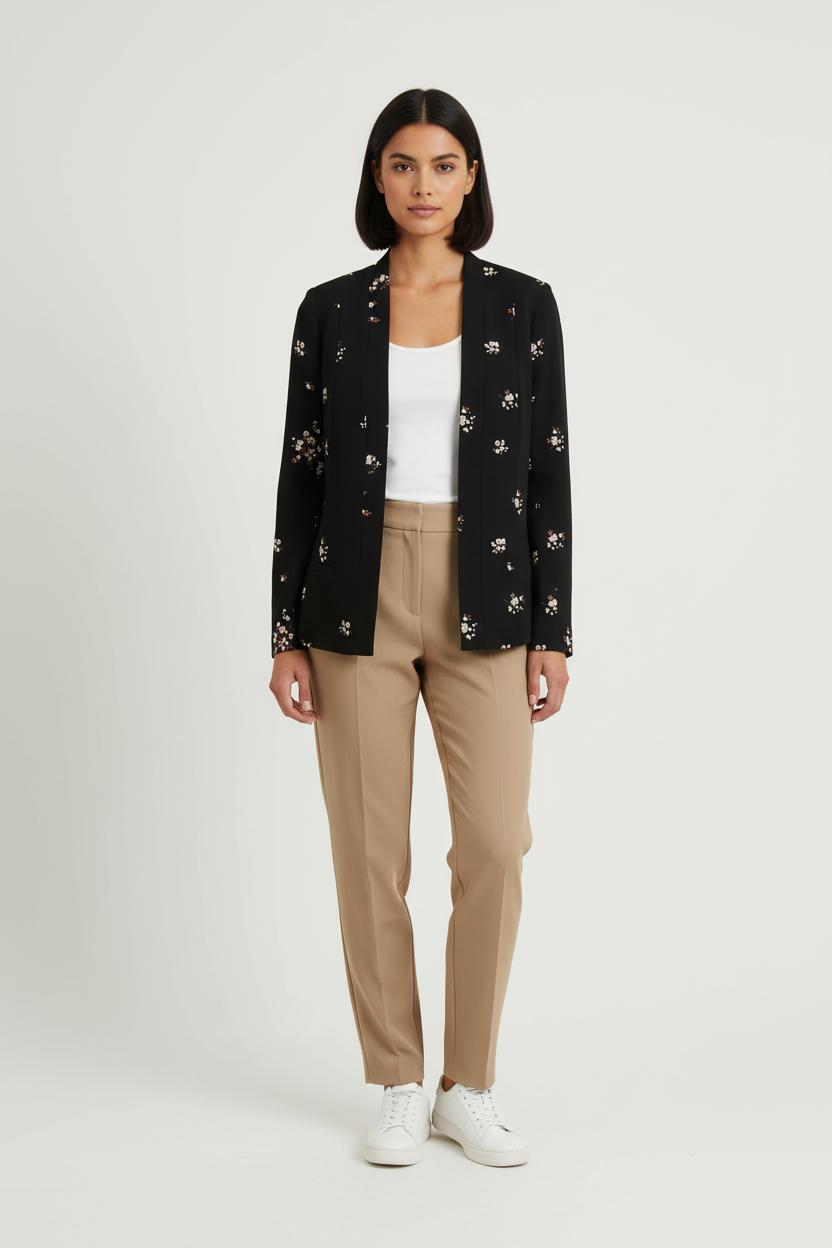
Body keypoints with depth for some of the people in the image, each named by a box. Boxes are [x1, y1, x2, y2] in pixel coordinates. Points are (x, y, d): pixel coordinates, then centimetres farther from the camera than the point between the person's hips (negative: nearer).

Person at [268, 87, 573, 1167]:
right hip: (360, 600, 0)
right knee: (371, 853, 3)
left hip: (484, 601, 0)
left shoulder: (522, 304, 4)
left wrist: (552, 631, -2)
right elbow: (300, 472, 4)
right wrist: (287, 635, -1)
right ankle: (399, 1087, 20)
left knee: (495, 846, -3)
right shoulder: (331, 310, 4)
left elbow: (548, 471, 3)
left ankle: (470, 1088, 16)